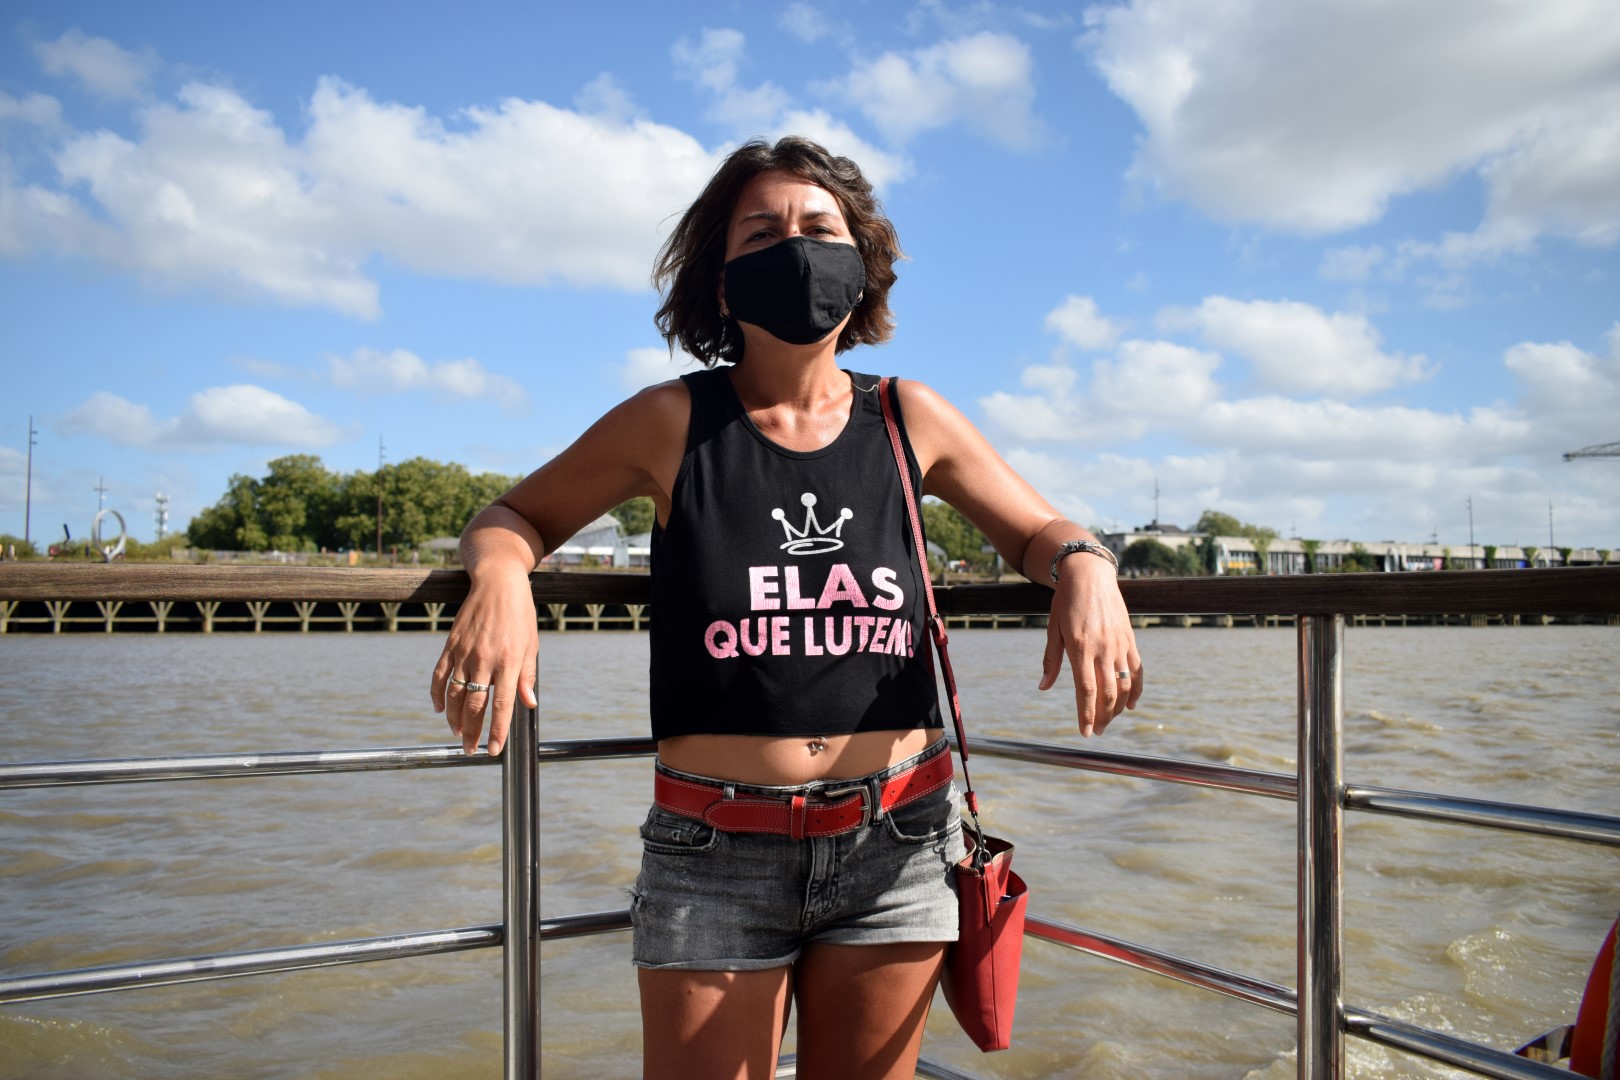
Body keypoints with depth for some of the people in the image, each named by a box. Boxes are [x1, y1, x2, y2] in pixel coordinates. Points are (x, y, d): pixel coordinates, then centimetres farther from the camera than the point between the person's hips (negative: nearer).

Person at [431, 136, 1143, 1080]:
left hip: (895, 845, 2)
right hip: (716, 856, -2)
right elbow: (514, 517, 9)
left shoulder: (911, 419, 3)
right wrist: (499, 576, -15)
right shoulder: (671, 424, -2)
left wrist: (1085, 567, -8)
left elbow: (1037, 531, 15)